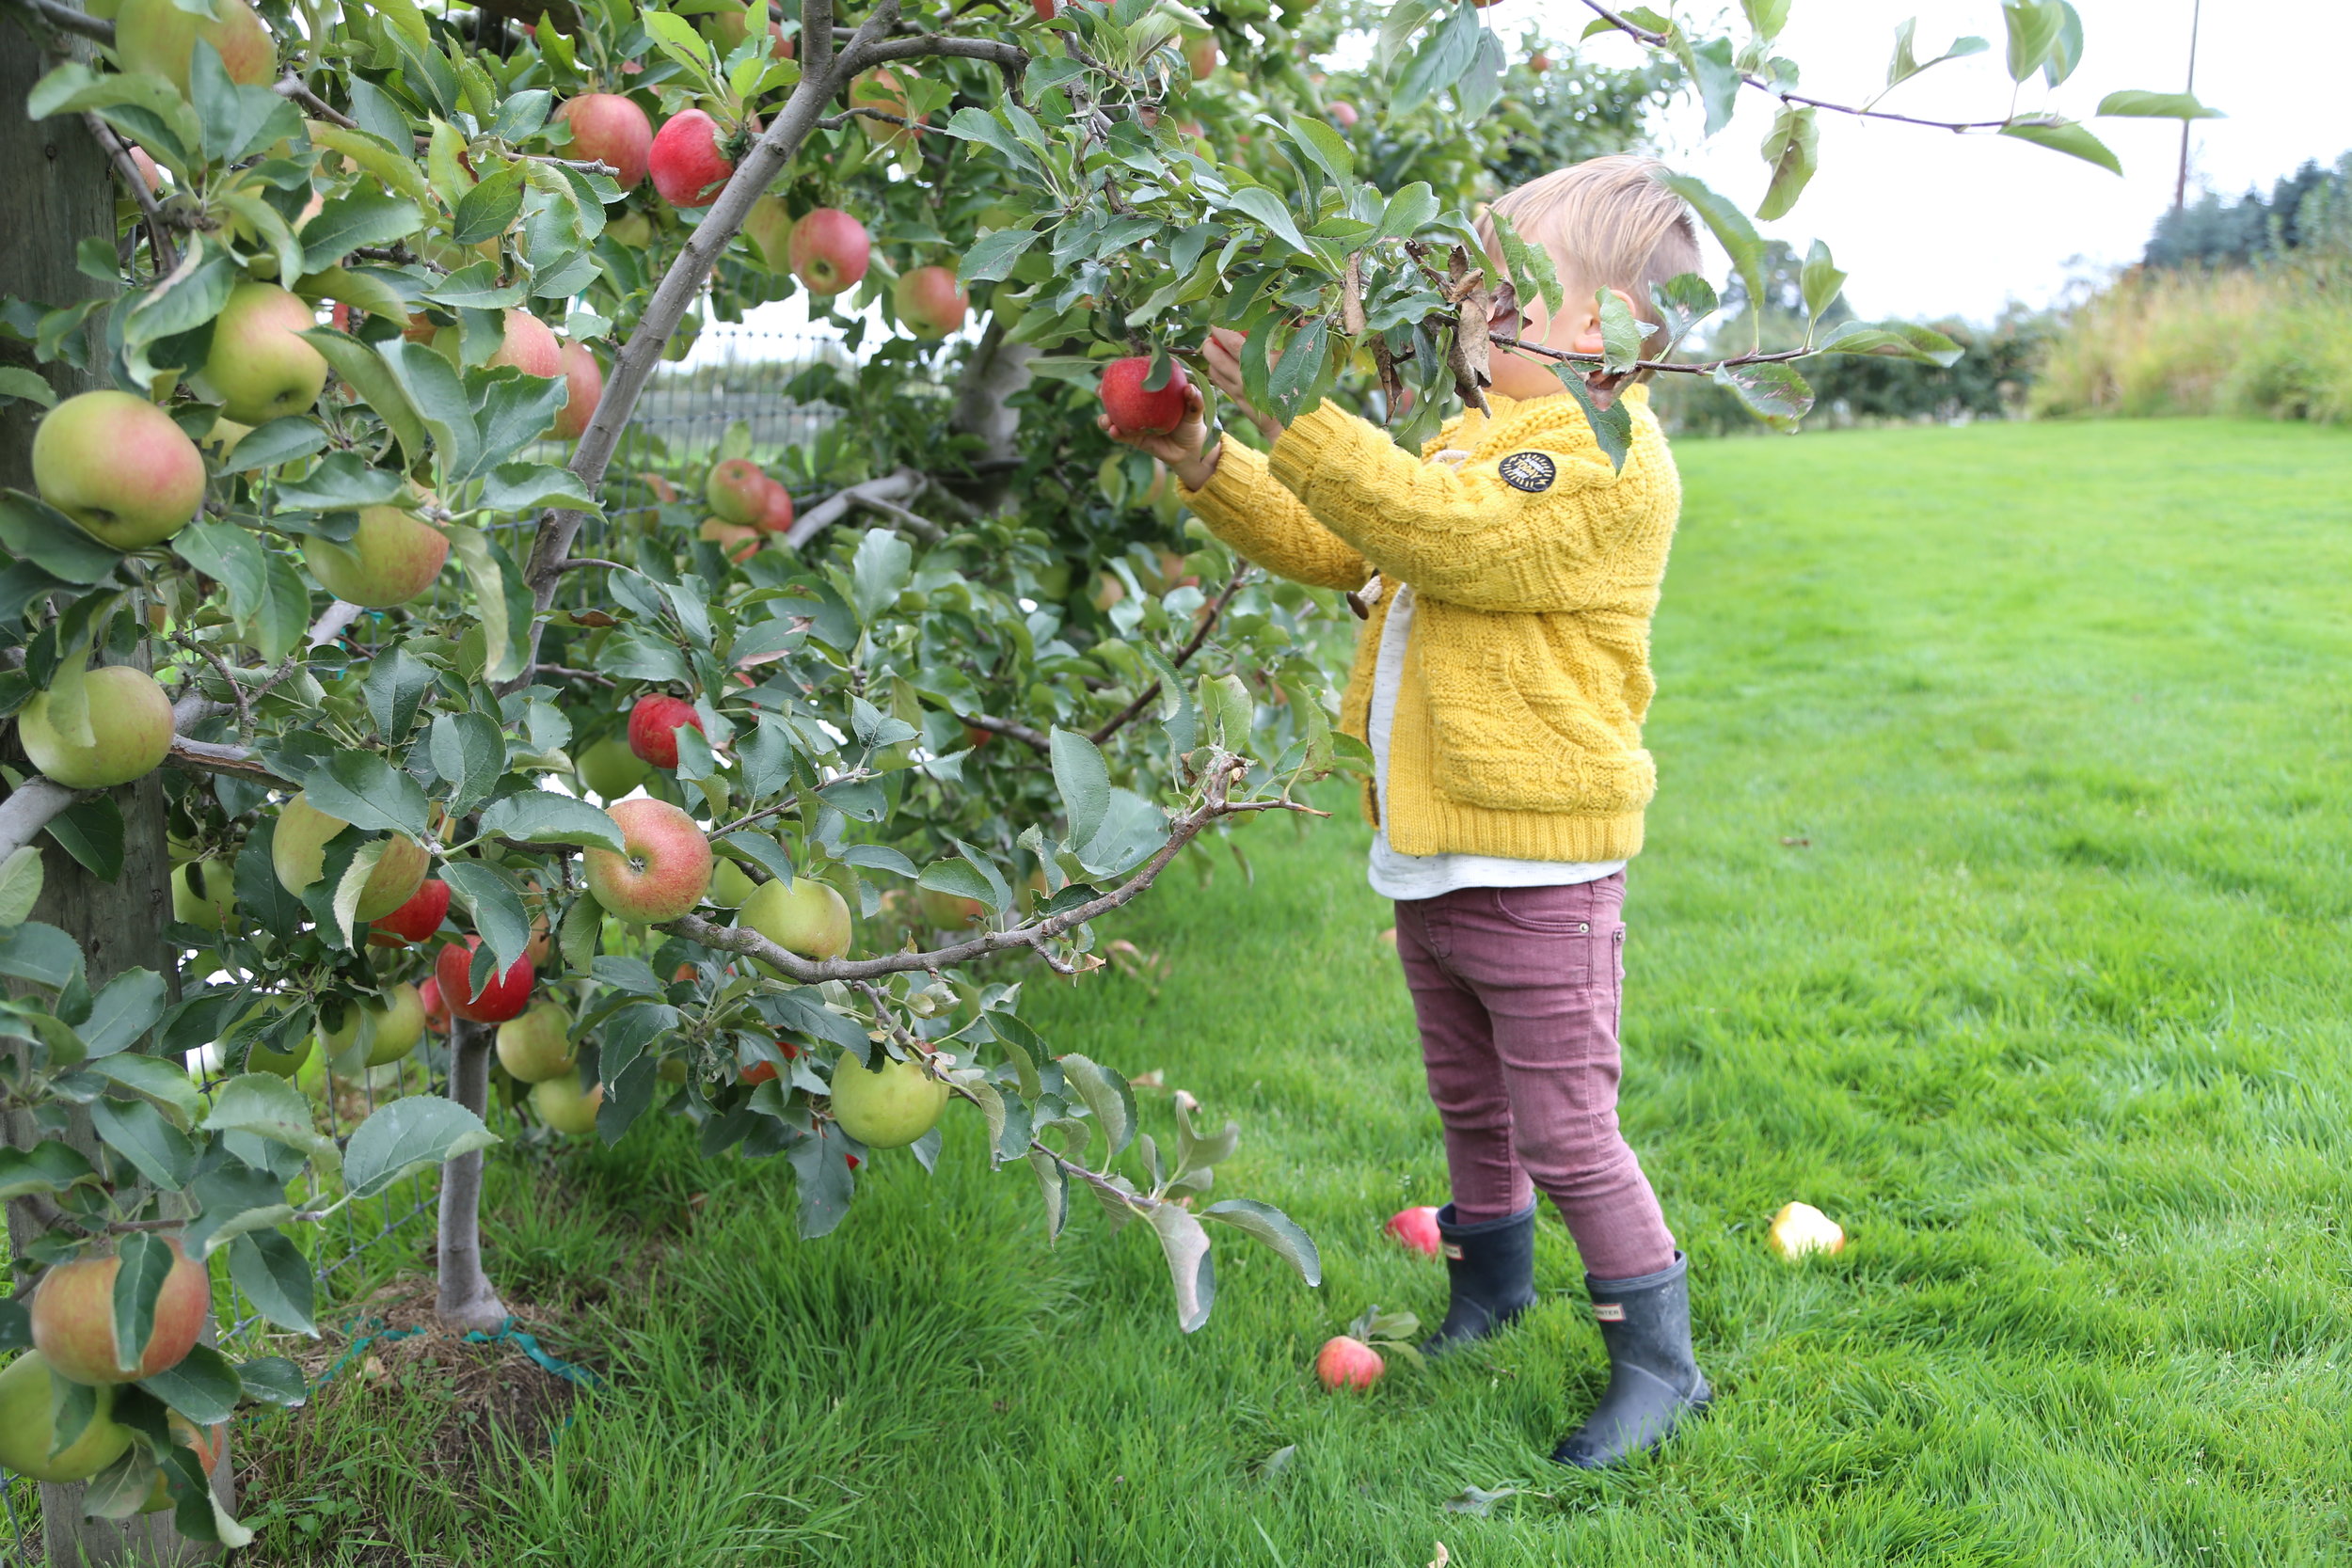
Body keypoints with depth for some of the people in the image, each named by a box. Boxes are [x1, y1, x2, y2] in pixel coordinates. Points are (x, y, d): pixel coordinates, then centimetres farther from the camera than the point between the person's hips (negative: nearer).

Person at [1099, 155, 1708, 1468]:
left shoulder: (1612, 464, -17)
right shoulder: (1484, 438, 15)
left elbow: (1434, 531, -30)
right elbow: (1335, 546, 17)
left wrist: (1293, 408, -33)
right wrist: (1209, 466, 5)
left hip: (1537, 866, -9)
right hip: (1433, 852, 9)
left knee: (1566, 1130, -1)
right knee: (1470, 1104, 23)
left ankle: (1659, 1359, 16)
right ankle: (1491, 1279, 44)